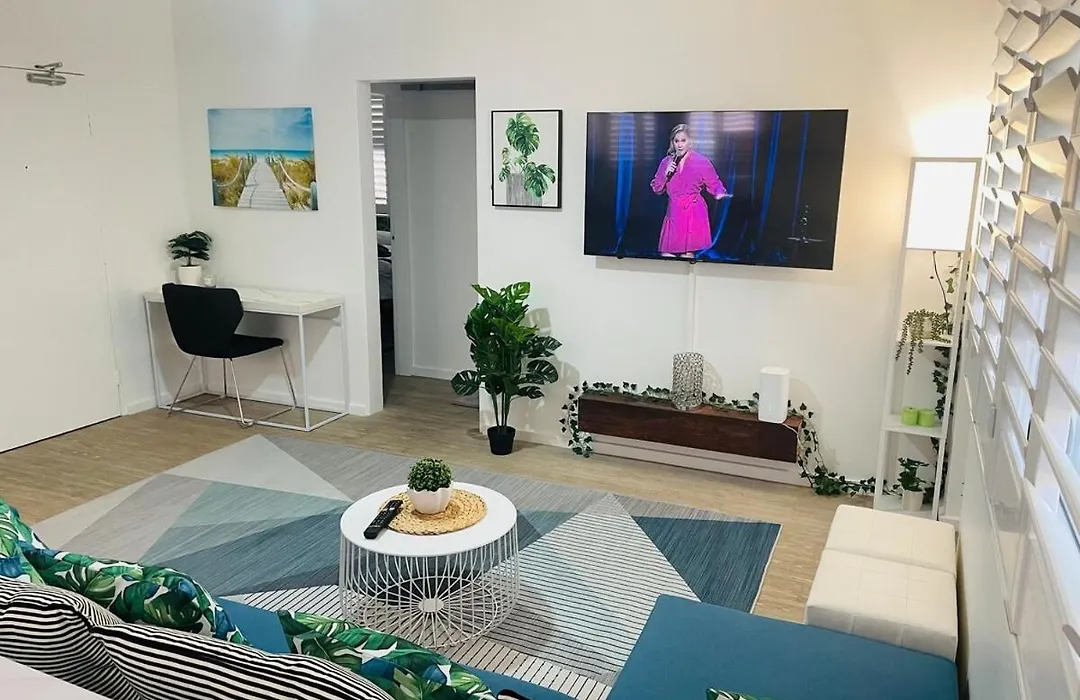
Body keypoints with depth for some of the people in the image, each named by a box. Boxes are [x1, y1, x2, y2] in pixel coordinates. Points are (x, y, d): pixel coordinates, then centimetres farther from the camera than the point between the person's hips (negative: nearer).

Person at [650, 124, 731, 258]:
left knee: (688, 254, -6)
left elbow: (714, 184, 2)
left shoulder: (701, 161, -2)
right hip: (674, 212, 3)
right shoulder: (666, 162, 7)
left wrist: (720, 194, -20)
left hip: (694, 211, -3)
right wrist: (666, 175, -8)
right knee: (666, 253, -2)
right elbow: (657, 189, 10)